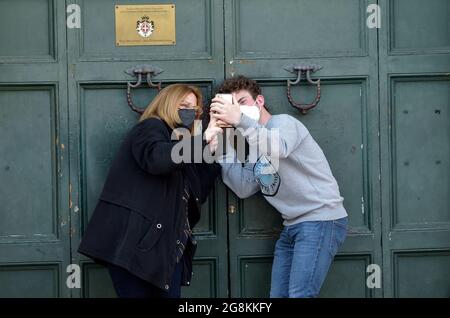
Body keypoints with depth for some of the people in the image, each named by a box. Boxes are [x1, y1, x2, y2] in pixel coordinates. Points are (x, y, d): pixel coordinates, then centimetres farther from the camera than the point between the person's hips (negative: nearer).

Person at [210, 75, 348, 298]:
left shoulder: (283, 122, -6)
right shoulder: (255, 143, 18)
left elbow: (278, 149, -32)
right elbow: (245, 188, 7)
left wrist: (240, 120, -39)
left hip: (321, 219, -9)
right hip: (293, 225, 9)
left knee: (299, 295, -18)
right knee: (278, 294, 6)